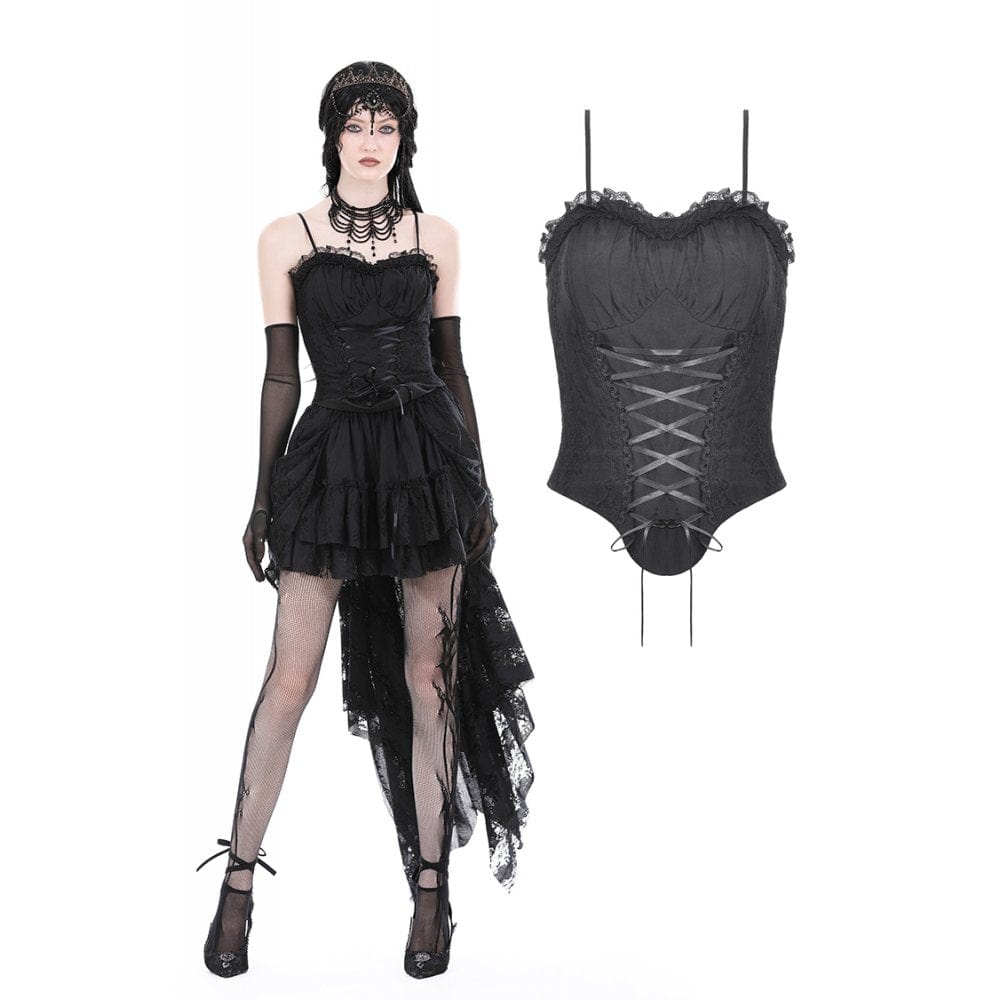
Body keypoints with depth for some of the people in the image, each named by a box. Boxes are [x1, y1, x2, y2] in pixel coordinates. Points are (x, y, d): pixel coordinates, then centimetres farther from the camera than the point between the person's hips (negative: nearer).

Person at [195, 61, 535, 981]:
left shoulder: (436, 238, 9)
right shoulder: (286, 240, 5)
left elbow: (452, 364, 12)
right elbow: (281, 377, 5)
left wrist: (480, 488, 10)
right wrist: (263, 499, 4)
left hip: (430, 455, 1)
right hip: (330, 457, -1)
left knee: (429, 675, 4)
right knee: (290, 678, -2)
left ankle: (431, 889, 14)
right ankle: (240, 884, 12)